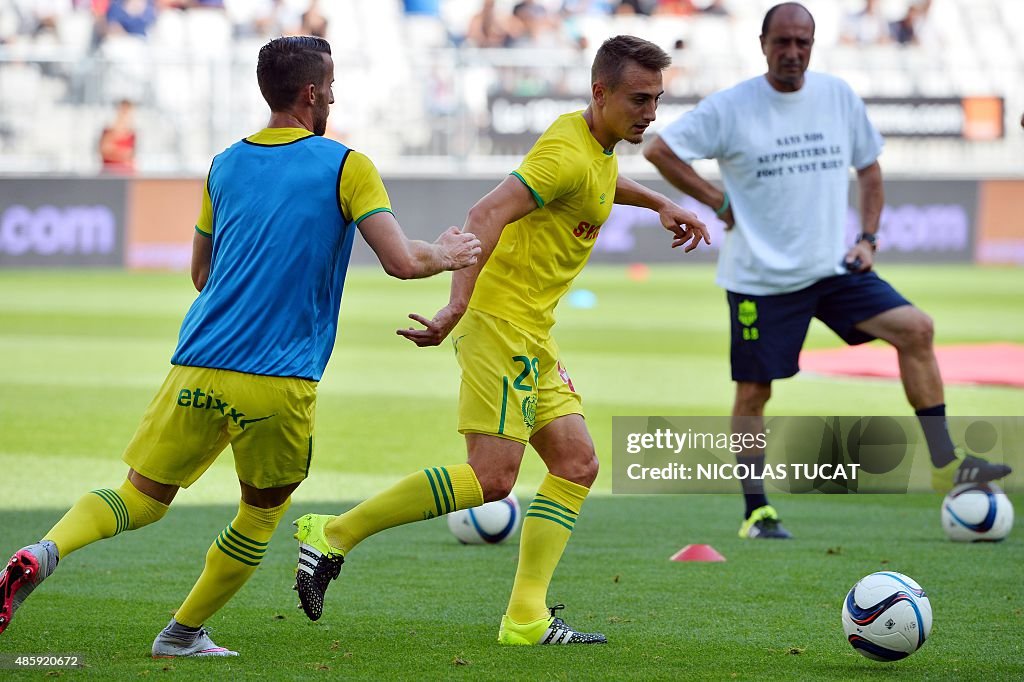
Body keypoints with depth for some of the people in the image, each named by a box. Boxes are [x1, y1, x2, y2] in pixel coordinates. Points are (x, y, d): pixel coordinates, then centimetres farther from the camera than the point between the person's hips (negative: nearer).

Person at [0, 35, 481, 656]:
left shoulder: (225, 165, 14)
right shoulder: (346, 166, -1)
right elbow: (402, 261, -8)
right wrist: (446, 255, 11)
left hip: (199, 370, 4)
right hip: (282, 383, -4)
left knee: (143, 499, 11)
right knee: (263, 512, 20)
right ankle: (185, 633, 24)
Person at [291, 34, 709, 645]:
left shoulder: (601, 150, 13)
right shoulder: (568, 153, -18)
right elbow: (486, 215, -29)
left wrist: (659, 204, 30)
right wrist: (457, 305, -38)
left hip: (532, 335, 10)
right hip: (499, 323, -10)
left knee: (577, 464, 3)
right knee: (492, 476, -15)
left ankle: (527, 620, 0)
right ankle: (334, 536, -8)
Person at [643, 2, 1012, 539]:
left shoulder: (840, 97, 5)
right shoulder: (730, 107, -6)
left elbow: (869, 169, 17)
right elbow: (659, 151, -3)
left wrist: (867, 238, 5)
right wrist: (720, 203, -7)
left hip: (835, 267, 3)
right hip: (761, 276, -3)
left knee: (915, 329, -13)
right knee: (754, 391, 0)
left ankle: (945, 465, -10)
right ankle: (756, 512, 15)